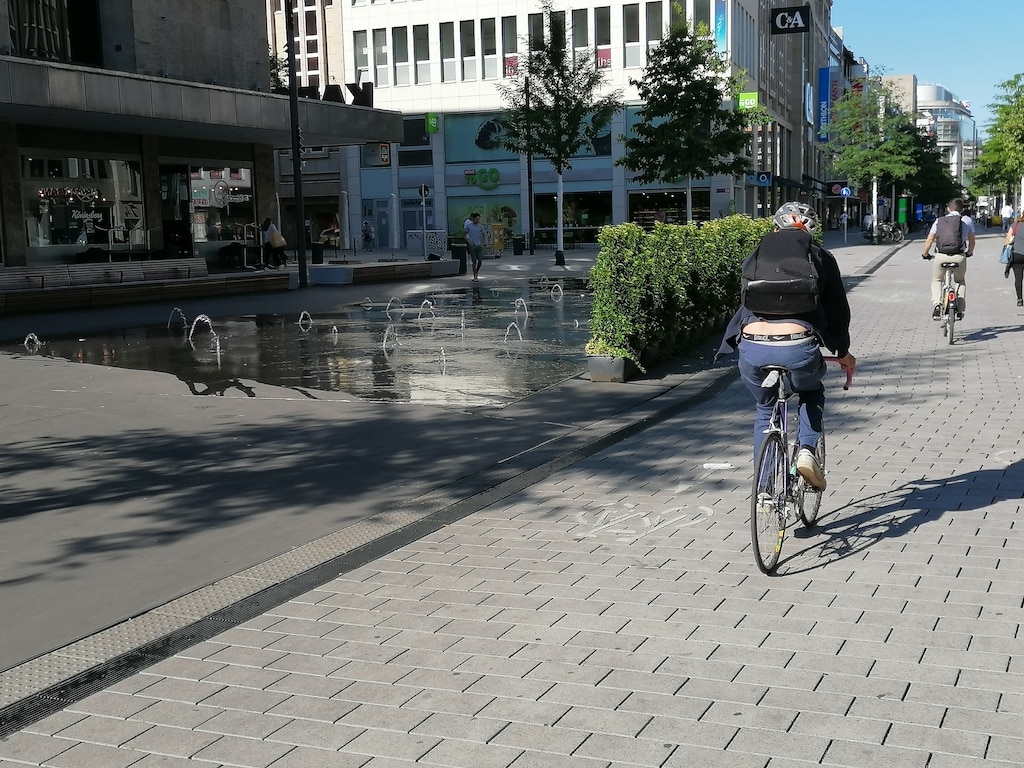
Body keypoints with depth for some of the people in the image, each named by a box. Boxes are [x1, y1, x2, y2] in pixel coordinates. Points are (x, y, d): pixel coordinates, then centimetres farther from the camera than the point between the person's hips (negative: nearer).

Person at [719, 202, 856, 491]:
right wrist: (843, 352, 31)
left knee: (764, 409, 29)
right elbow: (838, 308, 17)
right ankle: (808, 451, 11)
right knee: (812, 393, 34)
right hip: (798, 348, -2)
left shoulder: (754, 258, 21)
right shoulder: (820, 258, 14)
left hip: (751, 348, 2)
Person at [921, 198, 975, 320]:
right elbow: (972, 241, 16)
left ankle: (937, 304, 0)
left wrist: (925, 254, 21)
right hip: (959, 257, 1)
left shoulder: (939, 221, 8)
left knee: (936, 280, 25)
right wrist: (969, 253, 35)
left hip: (941, 257, 0)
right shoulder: (967, 220, 10)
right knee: (961, 281, 28)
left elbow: (929, 240, 5)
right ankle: (960, 310, 19)